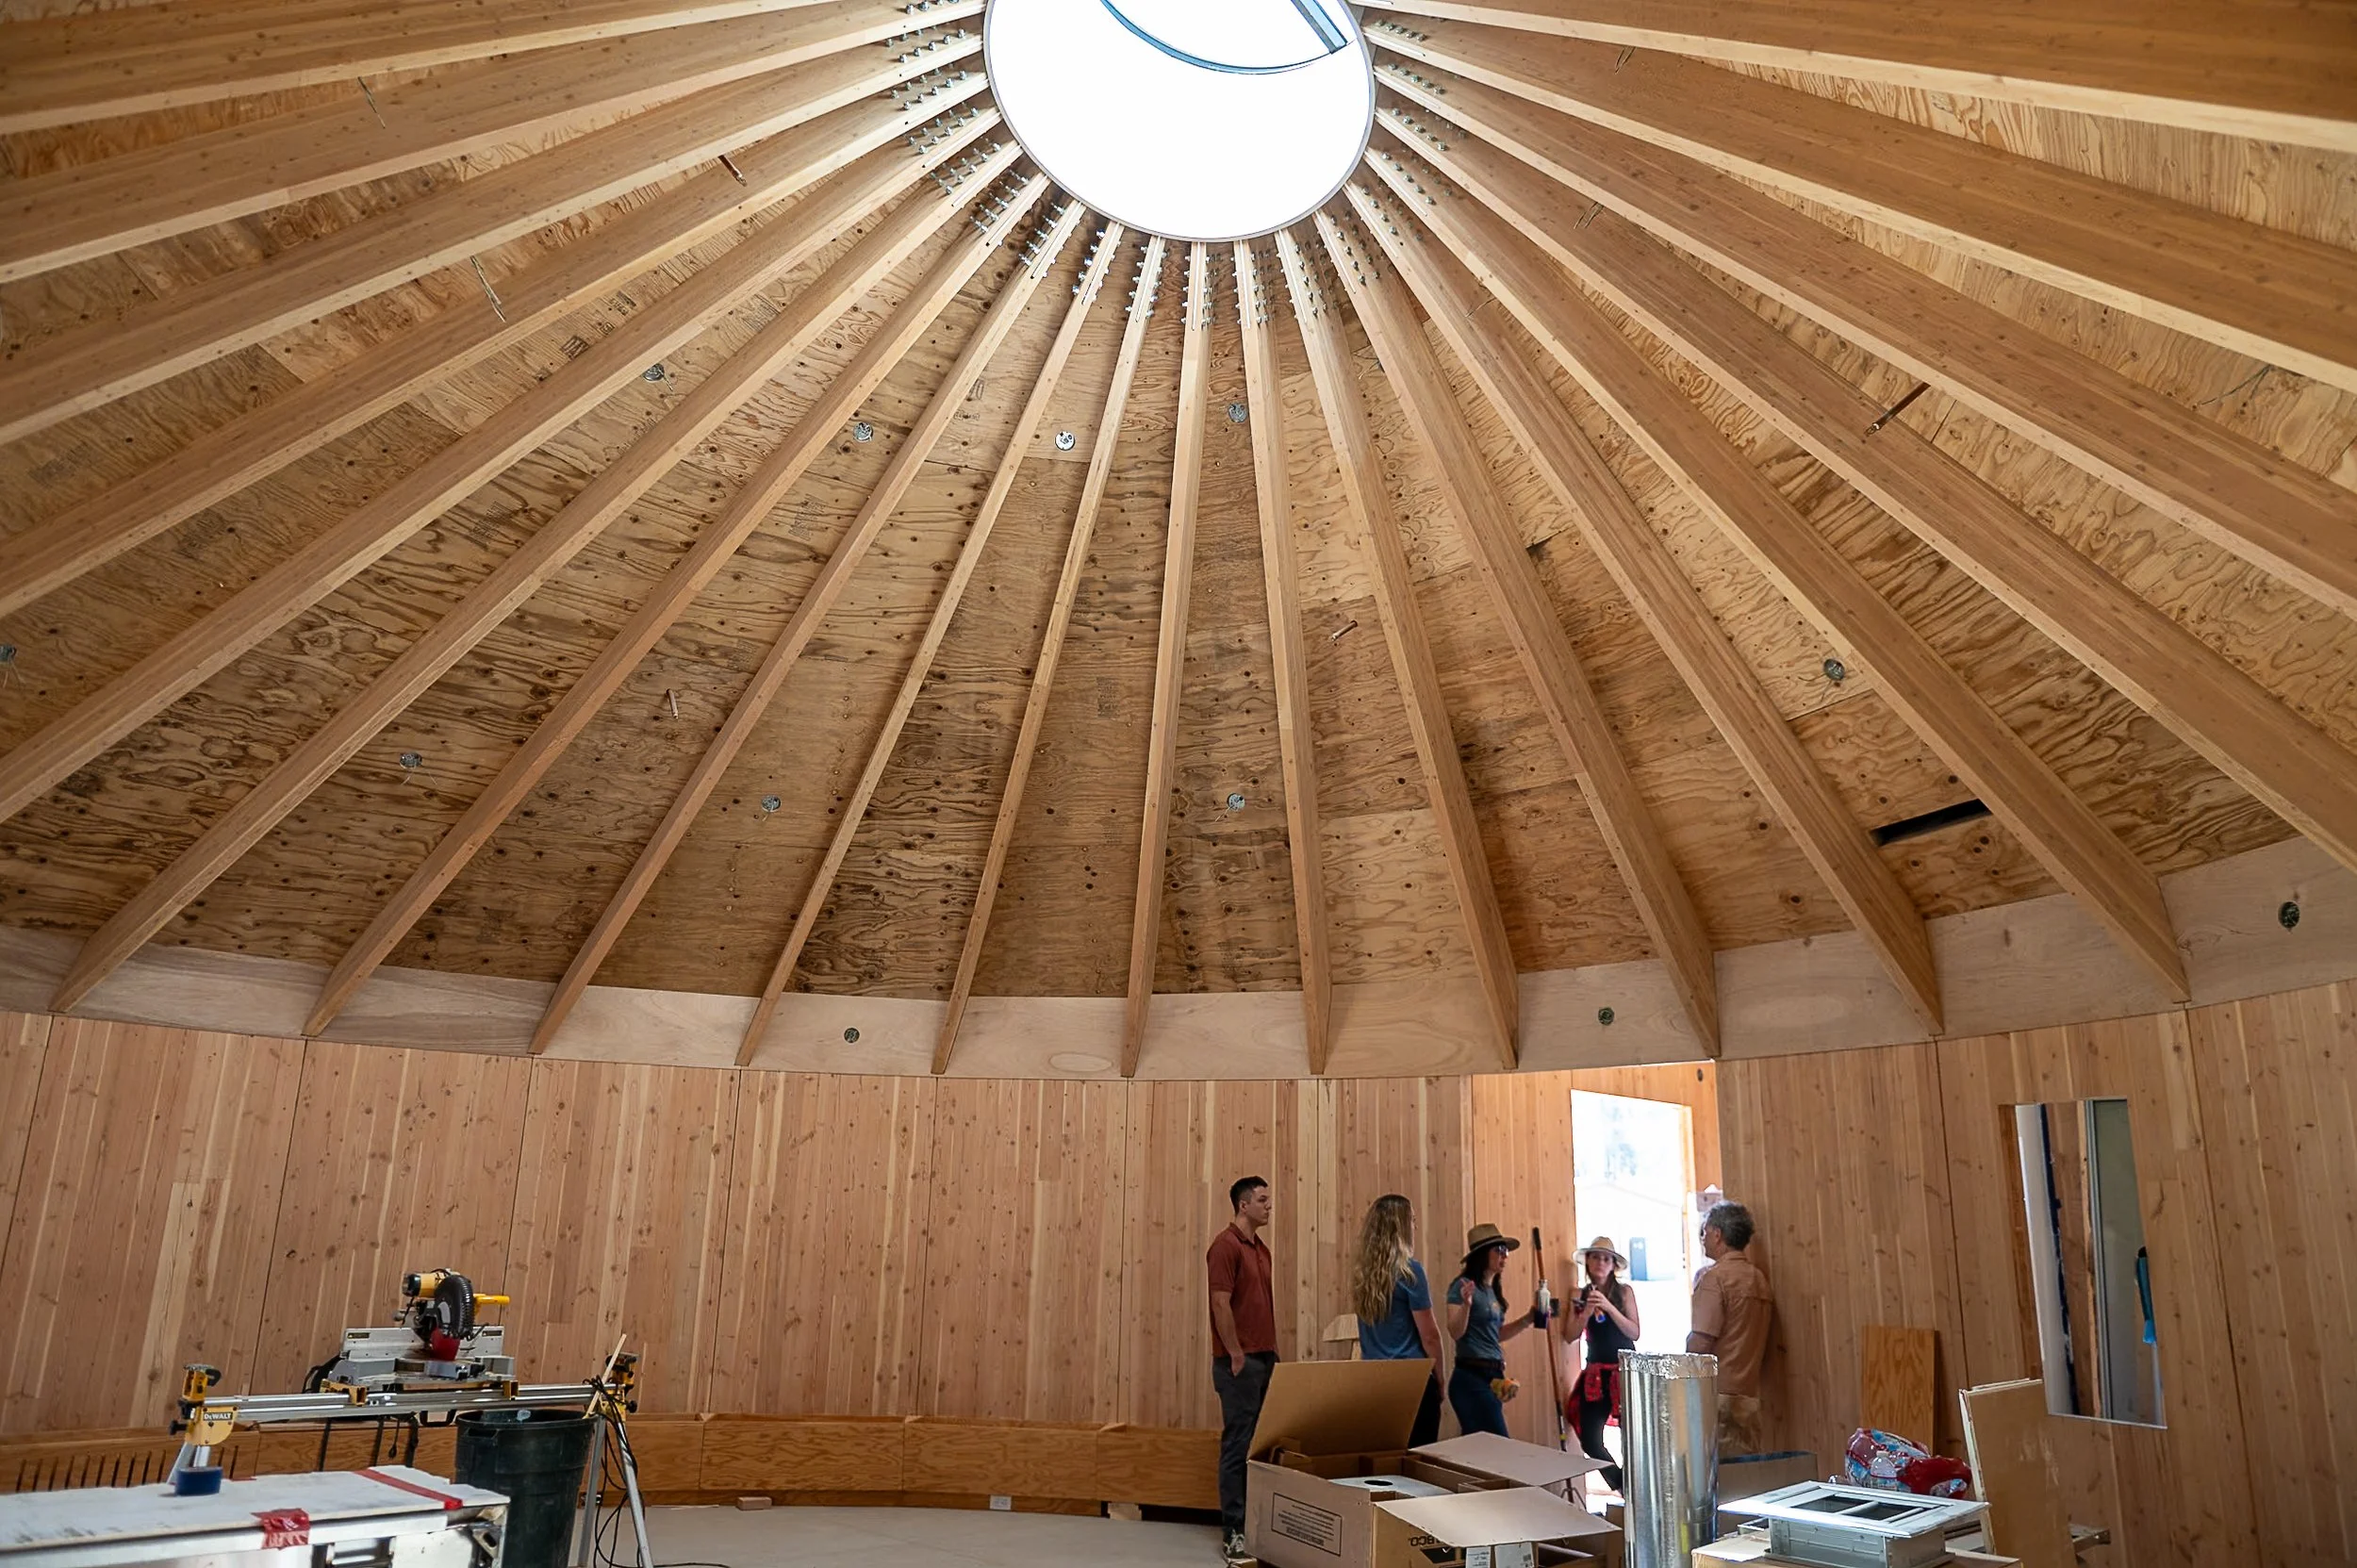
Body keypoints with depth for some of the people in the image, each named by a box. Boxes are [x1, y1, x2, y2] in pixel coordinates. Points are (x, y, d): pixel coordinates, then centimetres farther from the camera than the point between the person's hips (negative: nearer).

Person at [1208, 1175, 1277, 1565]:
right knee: (1238, 1443, -4)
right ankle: (1233, 1530, 2)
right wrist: (1236, 1355, -18)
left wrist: (1271, 1350, 15)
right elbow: (1221, 1303, -18)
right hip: (1239, 1360, -9)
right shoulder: (1226, 1244, -13)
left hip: (1264, 1357, 9)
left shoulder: (1261, 1248, 15)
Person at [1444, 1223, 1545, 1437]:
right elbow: (1455, 1332, -18)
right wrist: (1466, 1304, -35)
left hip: (1493, 1377, 9)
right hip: (1472, 1377, -9)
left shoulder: (1492, 1290, 14)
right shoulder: (1464, 1285, -11)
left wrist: (1528, 1318, 16)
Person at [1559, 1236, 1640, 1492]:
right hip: (1596, 1372, 3)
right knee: (1589, 1439, -2)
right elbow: (1569, 1337, 1)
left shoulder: (1624, 1291, 0)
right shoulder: (1581, 1295, 6)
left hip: (1624, 1370, -3)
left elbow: (1635, 1332, -8)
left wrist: (1609, 1307, -18)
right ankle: (1623, 1488, 17)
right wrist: (1587, 1312, -13)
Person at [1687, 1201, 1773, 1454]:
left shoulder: (1715, 1276, -12)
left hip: (1717, 1393, -7)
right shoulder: (1760, 1279, 11)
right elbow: (1757, 1341, 16)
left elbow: (1701, 1342, -16)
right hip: (1748, 1396, 7)